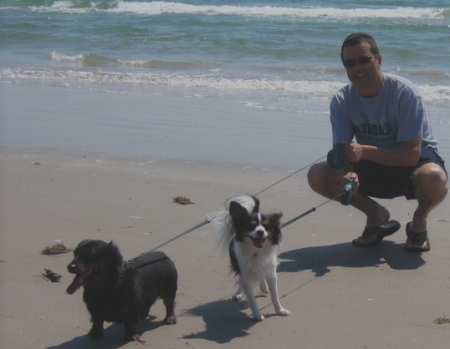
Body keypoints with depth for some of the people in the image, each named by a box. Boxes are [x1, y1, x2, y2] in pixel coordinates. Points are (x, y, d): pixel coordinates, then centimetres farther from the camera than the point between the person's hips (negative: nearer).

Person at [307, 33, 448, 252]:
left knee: (434, 179, -40)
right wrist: (344, 174, -40)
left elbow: (411, 154, -26)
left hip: (415, 162, -4)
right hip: (373, 170, 4)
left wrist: (364, 151, -37)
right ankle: (376, 216, 5)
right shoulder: (341, 101, -9)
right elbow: (341, 151, -15)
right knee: (317, 175, -17)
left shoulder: (405, 93, -23)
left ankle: (419, 220, -2)